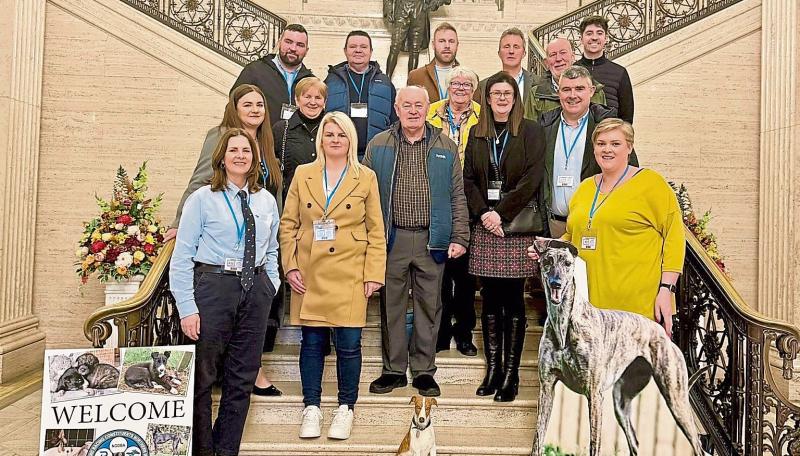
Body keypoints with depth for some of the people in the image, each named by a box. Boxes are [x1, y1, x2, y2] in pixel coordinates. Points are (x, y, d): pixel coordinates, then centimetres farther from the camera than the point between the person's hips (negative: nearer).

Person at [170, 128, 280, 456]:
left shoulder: (266, 201, 9)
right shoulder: (202, 199, -2)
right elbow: (182, 257, -6)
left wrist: (270, 287, 6)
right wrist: (188, 308, -11)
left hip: (255, 291, 4)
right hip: (213, 285, -4)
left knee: (242, 378, 11)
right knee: (202, 376, 5)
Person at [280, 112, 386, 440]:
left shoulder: (366, 178, 4)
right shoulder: (303, 175, 7)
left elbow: (376, 230, 2)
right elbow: (288, 224, 7)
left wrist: (373, 274, -4)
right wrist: (290, 266, -2)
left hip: (349, 275, -1)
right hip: (310, 274, 2)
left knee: (348, 344, 0)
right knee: (312, 342, 7)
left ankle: (345, 409, 19)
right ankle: (311, 408, 21)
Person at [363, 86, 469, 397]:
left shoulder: (446, 147, 8)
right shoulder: (378, 146, 7)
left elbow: (457, 196, 7)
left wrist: (459, 237, -1)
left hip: (432, 240, 0)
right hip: (391, 239, 0)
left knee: (429, 306, 6)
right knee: (391, 305, 7)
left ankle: (424, 370, 19)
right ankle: (393, 369, 20)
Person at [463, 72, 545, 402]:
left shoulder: (531, 132, 3)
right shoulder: (477, 134, 13)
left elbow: (532, 179, -6)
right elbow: (468, 179, 8)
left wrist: (501, 212, -12)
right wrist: (483, 213, -7)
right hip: (484, 227, 3)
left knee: (513, 301, 0)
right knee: (490, 300, 6)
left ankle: (511, 373, 8)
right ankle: (493, 369, 14)